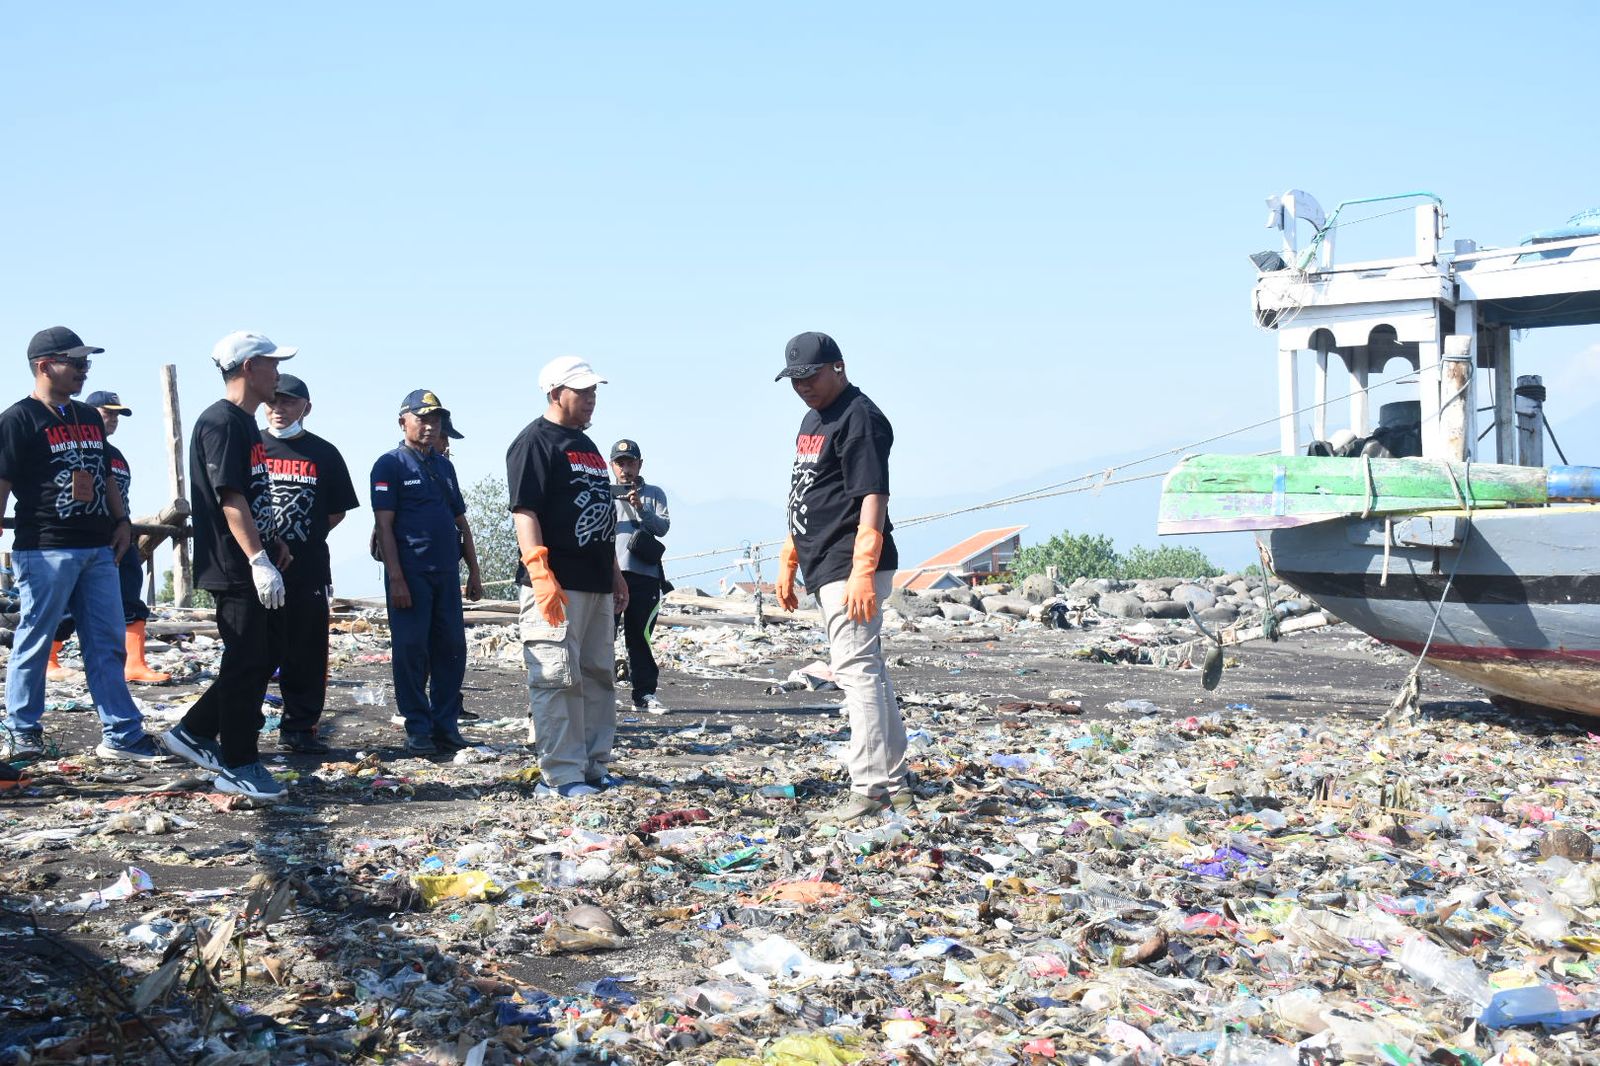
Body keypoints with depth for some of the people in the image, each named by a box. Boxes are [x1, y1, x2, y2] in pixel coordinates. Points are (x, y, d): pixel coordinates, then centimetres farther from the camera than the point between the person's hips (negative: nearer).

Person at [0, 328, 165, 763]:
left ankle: (122, 735, 7)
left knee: (107, 645, 5)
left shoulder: (89, 417, 18)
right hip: (44, 550, -7)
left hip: (97, 548, 7)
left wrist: (122, 520, 15)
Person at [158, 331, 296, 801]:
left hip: (255, 566, 10)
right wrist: (259, 560, -27)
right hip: (236, 569, -10)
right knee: (246, 664, -4)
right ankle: (238, 767, 6)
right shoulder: (220, 422, -14)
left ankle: (194, 732, 23)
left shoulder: (246, 424, 17)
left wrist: (274, 541, 18)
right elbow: (230, 498, -22)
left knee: (267, 656, 14)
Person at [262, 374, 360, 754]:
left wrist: (307, 537, 5)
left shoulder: (323, 453, 9)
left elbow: (337, 512, 14)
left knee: (308, 653, 4)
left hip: (309, 570, 2)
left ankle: (299, 728, 13)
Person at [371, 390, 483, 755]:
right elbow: (384, 525, -8)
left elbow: (461, 521, 21)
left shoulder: (444, 466, 17)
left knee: (452, 649, 5)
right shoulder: (390, 465, -1)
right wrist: (395, 578, -15)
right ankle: (418, 729, 5)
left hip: (446, 573, 6)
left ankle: (446, 726, 13)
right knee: (410, 650, -2)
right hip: (410, 573, -6)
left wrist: (474, 571, 15)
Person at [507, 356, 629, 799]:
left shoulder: (587, 446, 22)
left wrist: (616, 574, 24)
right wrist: (540, 574, -25)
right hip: (556, 586, -9)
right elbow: (524, 511, -16)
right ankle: (561, 775, -6)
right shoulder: (535, 442, -7)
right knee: (557, 679, -9)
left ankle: (594, 767, 19)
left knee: (598, 678, 12)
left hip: (597, 584, 10)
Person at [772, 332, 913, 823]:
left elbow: (873, 497, -20)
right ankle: (895, 784, 22)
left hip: (851, 567, -10)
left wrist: (862, 571, -27)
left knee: (856, 671, -11)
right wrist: (788, 563, 22)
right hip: (824, 568, 10)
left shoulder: (860, 417, -11)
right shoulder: (813, 419, 19)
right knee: (866, 671, 14)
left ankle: (869, 791, -9)